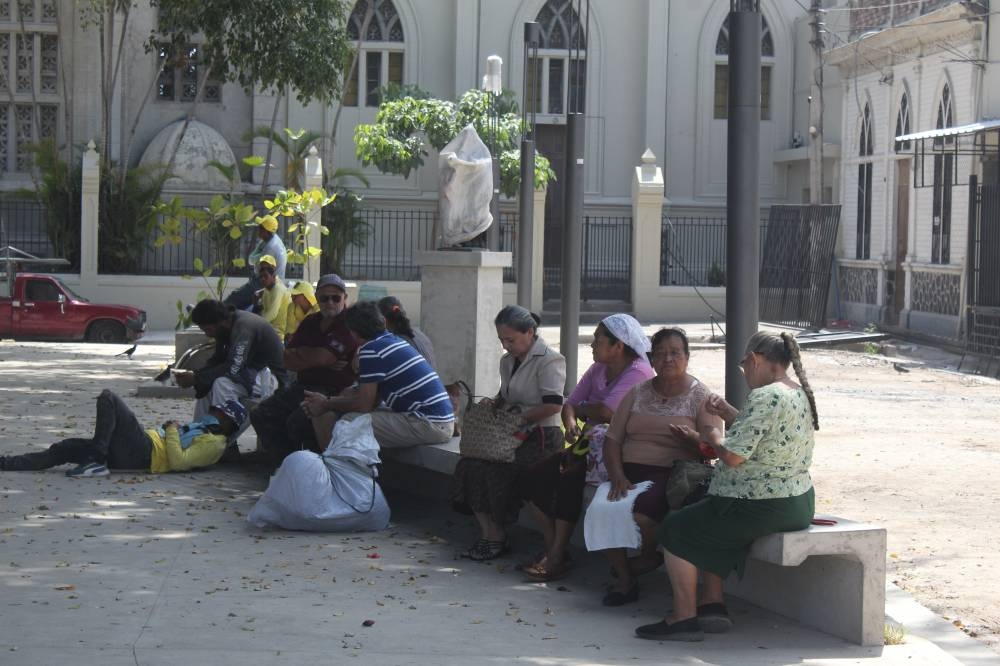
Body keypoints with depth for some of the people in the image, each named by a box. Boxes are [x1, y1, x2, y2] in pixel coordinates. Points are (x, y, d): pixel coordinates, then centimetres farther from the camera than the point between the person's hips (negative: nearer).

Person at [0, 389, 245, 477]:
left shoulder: (214, 443, -6)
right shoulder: (202, 428, 26)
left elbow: (178, 461, -19)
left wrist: (171, 431, -8)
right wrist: (169, 429, 16)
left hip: (143, 452, -9)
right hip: (138, 450, 9)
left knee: (108, 398, -16)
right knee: (67, 448, 3)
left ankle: (96, 461, -21)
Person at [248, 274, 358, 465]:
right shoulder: (310, 322, 14)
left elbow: (322, 357, -21)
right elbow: (288, 360, 6)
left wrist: (301, 352, 1)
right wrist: (319, 361, -11)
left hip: (335, 390, -9)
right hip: (304, 385, 9)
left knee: (298, 422, -32)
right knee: (261, 415, 2)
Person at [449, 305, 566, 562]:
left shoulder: (549, 360, -9)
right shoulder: (507, 361, 17)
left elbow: (553, 405, -18)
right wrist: (492, 404, 8)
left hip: (542, 437, -8)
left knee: (492, 467, -26)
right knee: (469, 462, -16)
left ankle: (496, 537, -11)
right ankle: (488, 532, -16)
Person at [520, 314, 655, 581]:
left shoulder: (638, 372, -13)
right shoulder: (598, 369, 15)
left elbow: (606, 412, -22)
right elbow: (570, 404, 10)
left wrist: (581, 410, -2)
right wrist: (570, 422, -13)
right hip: (589, 444, 9)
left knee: (571, 475, -30)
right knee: (538, 475, -10)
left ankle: (557, 557, -24)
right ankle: (552, 548, -6)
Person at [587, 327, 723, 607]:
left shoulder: (701, 397, 5)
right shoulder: (638, 393, 16)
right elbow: (612, 439, 11)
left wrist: (688, 438, -26)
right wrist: (617, 475, -7)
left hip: (672, 475, -4)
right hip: (630, 471, 4)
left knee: (639, 509, -34)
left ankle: (648, 556, 0)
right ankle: (624, 580, -12)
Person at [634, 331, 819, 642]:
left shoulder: (765, 397, -22)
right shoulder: (801, 394, 9)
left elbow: (733, 455, -25)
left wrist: (713, 438, -4)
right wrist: (728, 413, 13)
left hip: (762, 508, -10)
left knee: (677, 529, 2)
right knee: (710, 528, 29)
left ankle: (684, 617, 5)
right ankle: (712, 605, 22)